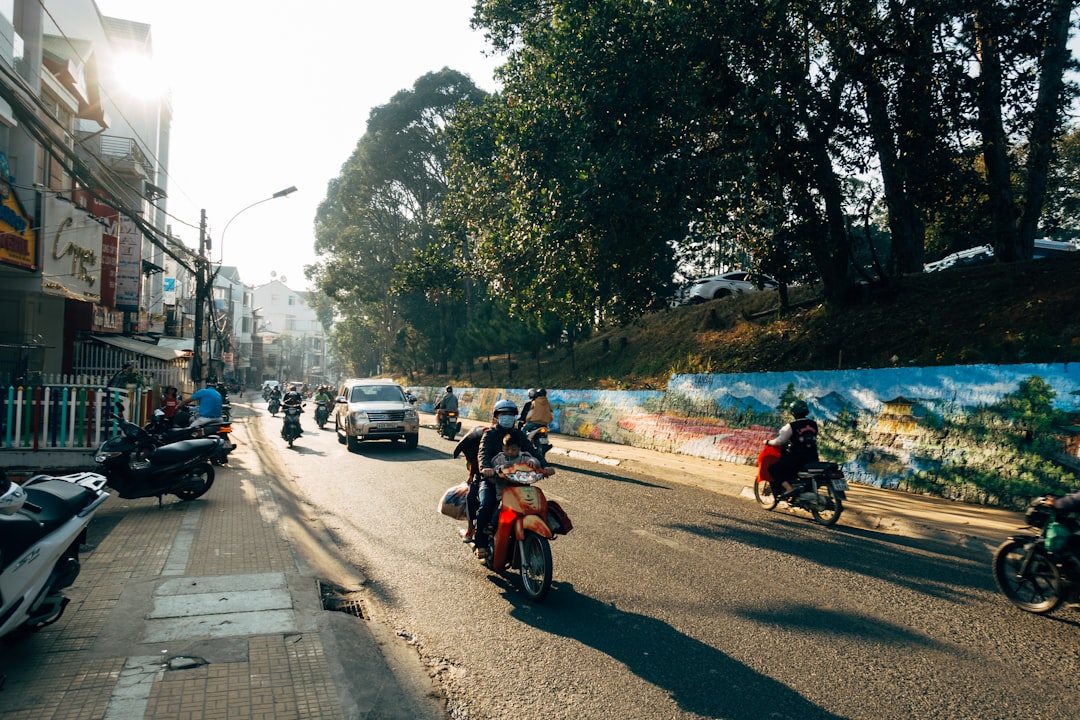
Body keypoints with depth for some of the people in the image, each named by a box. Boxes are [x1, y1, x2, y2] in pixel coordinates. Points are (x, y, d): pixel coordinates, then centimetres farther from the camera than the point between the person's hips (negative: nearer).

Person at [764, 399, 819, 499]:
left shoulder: (791, 426, -10)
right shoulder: (814, 425, 8)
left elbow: (779, 441, -10)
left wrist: (768, 442, 9)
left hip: (797, 459, -7)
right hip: (813, 459, 7)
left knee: (773, 468, 1)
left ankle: (788, 489, -13)